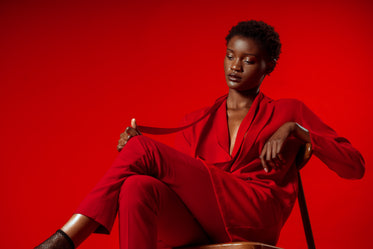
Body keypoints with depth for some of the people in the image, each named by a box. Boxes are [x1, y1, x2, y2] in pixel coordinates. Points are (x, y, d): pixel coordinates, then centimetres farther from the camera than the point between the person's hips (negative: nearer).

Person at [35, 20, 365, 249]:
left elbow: (355, 166, 9)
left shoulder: (288, 112, 18)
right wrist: (135, 146, -1)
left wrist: (295, 130, -4)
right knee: (137, 187, -33)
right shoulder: (197, 122, 27)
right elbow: (175, 178, 17)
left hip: (256, 217, -4)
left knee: (140, 149, -19)